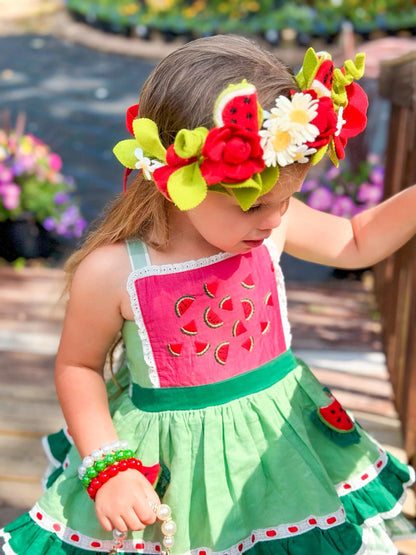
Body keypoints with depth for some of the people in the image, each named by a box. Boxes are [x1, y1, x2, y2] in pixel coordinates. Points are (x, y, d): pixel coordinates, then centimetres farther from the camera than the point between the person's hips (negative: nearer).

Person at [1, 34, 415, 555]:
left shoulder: (275, 224, -12)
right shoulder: (112, 272, -23)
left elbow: (355, 243, 7)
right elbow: (77, 367, -9)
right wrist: (108, 470, -15)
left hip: (281, 433, 4)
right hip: (170, 456, -3)